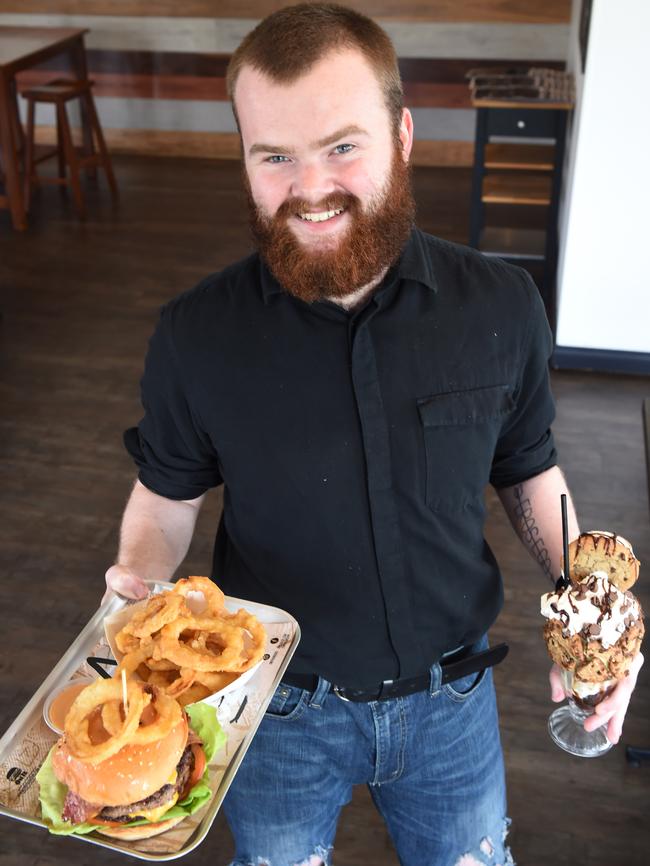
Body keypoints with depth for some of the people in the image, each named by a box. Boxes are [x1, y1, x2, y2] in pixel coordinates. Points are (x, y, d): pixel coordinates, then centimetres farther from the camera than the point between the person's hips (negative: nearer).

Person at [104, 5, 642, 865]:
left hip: (451, 697, 2)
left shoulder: (502, 308, -14)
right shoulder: (195, 334, -18)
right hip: (280, 706, -1)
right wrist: (138, 579, -23)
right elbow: (168, 496, -3)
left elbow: (529, 473, 0)